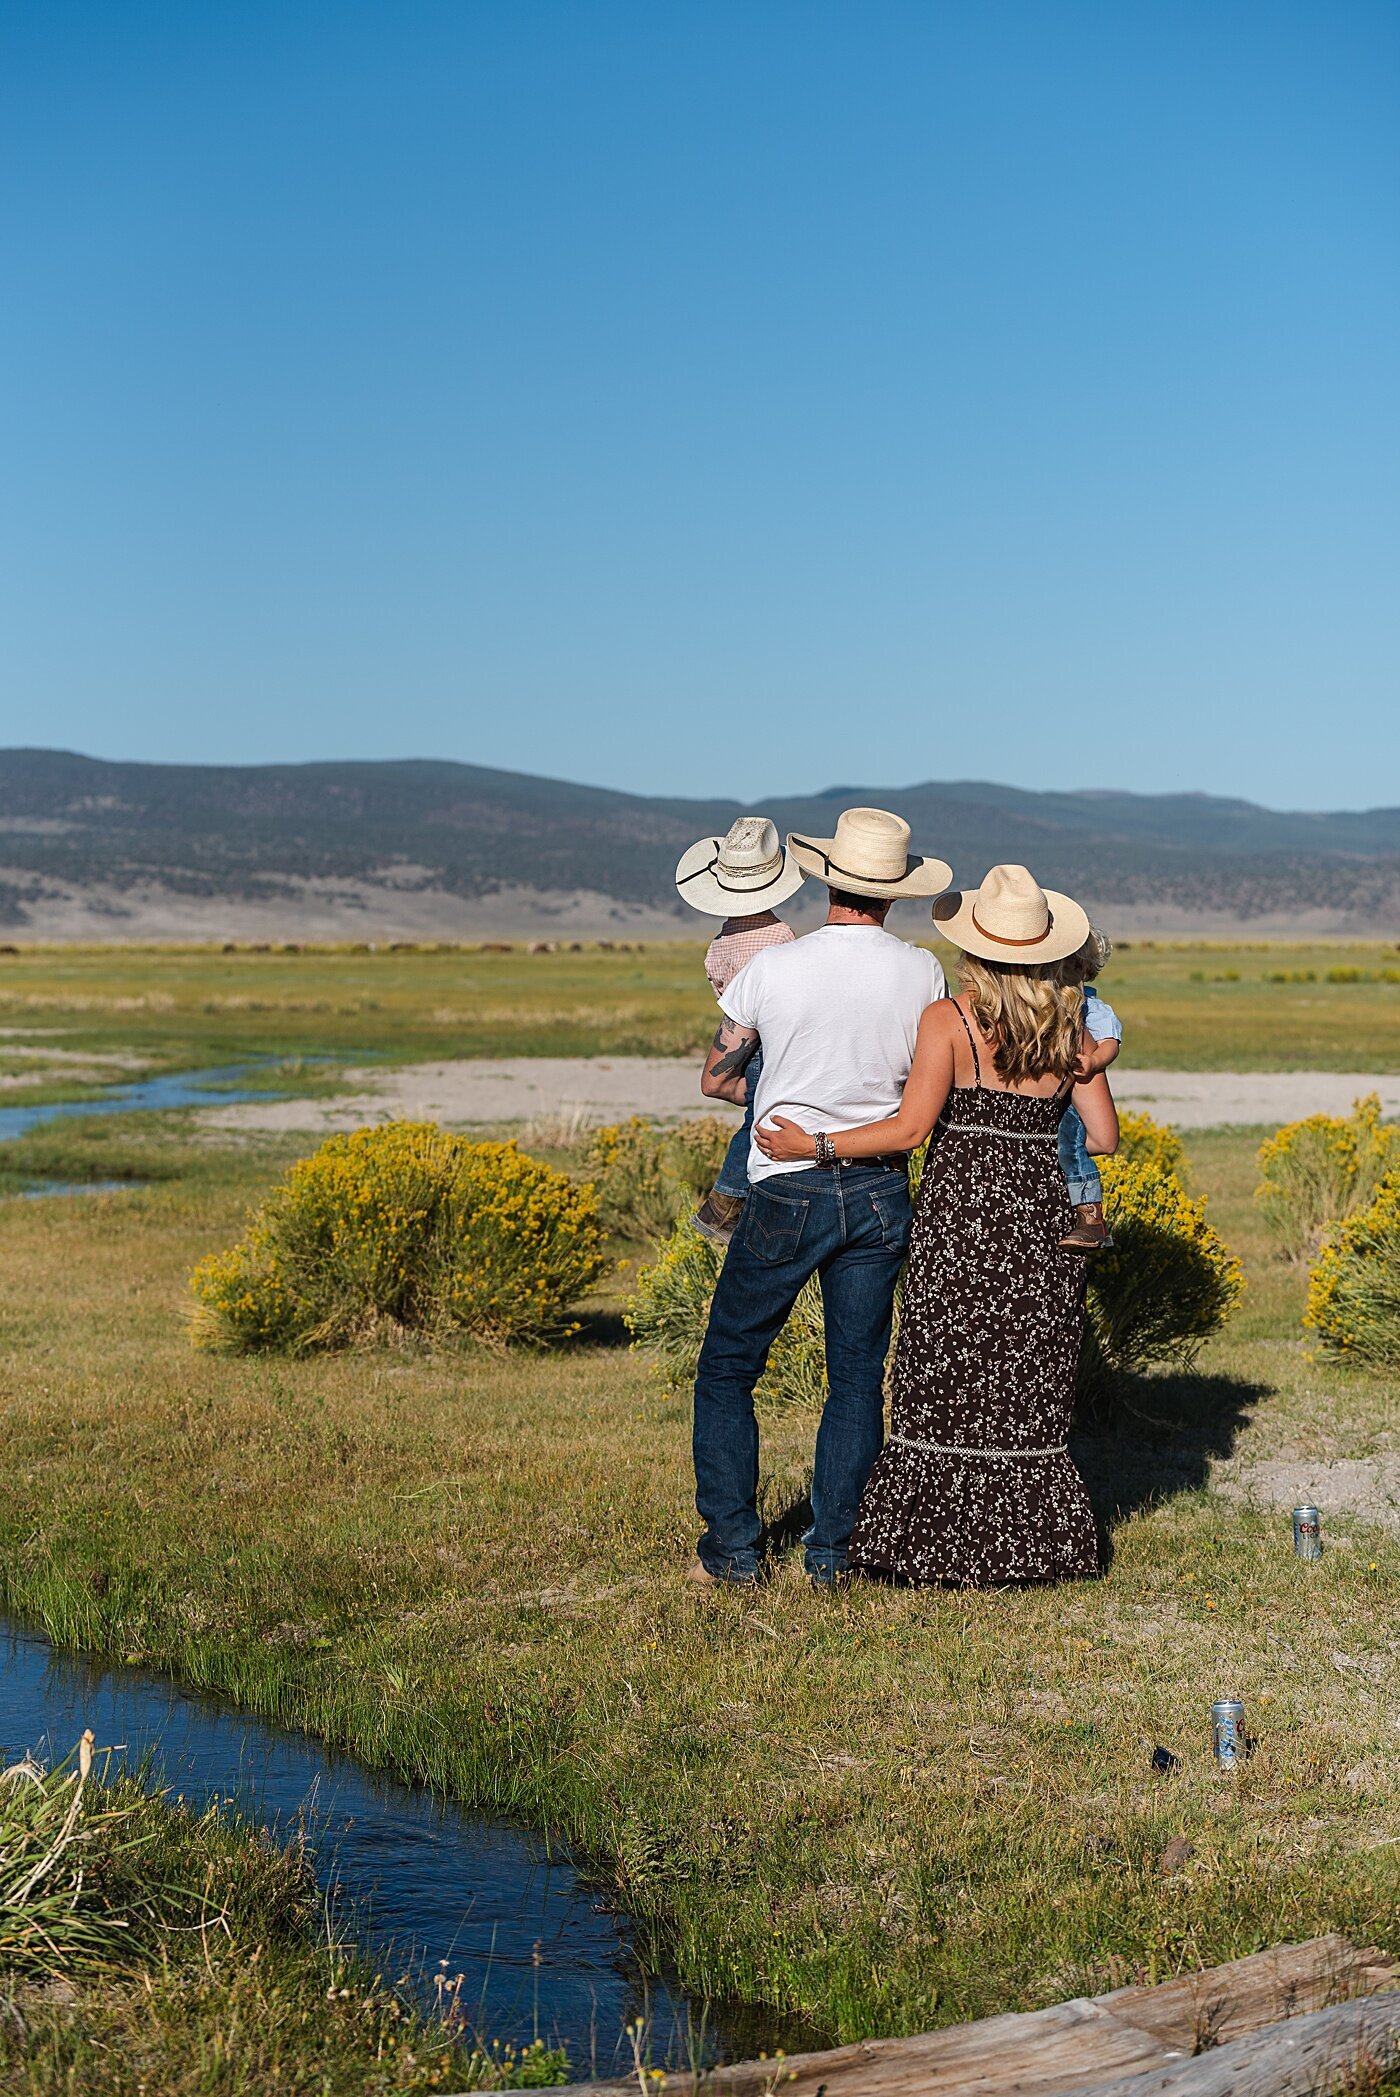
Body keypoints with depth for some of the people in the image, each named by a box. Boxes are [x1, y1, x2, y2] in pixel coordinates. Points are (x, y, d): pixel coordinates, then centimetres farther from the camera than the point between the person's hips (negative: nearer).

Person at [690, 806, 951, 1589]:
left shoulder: (771, 971, -11)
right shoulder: (923, 974, -4)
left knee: (728, 1368, 11)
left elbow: (715, 1079, 1)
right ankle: (831, 1552, 13)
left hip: (788, 1195, -2)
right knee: (858, 1375, 12)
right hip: (881, 1193, 3)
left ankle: (733, 1547, 9)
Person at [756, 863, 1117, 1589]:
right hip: (1042, 1221, 4)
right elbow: (1104, 1136, 2)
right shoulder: (1071, 1026, 3)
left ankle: (941, 1548, 8)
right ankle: (1025, 1544, 17)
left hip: (961, 1215, -4)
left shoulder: (949, 1020, -10)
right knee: (1028, 1390, 13)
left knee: (946, 1388, 5)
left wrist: (814, 1146, -10)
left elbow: (912, 1126, -16)